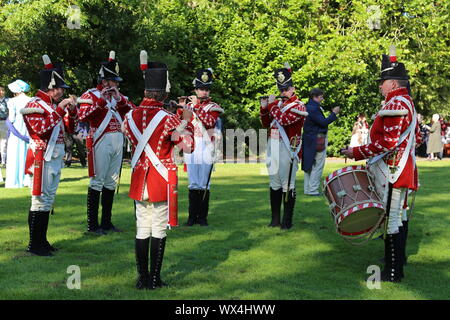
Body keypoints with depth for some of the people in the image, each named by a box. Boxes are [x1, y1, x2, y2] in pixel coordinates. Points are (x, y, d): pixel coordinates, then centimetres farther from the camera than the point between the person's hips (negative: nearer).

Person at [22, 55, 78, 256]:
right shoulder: (35, 105, -10)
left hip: (56, 158, 9)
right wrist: (60, 109, -22)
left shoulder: (55, 105, 16)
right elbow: (42, 129, -24)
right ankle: (34, 245, -1)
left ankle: (42, 240, 20)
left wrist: (72, 110, 3)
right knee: (40, 200, -7)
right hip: (42, 159, -9)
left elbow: (69, 128, 20)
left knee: (49, 200, 12)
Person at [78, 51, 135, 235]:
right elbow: (82, 116, -18)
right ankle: (92, 225, 0)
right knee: (97, 182, -5)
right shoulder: (91, 95, -3)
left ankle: (106, 222, 20)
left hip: (118, 141, 7)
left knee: (111, 183, 11)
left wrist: (119, 99, -8)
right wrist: (101, 100, -20)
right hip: (101, 142, -7)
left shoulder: (117, 95, 17)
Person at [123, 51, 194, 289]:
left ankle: (142, 278, 16)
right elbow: (189, 145, -14)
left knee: (142, 230, 11)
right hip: (162, 181, -4)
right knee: (159, 230, 3)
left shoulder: (130, 116, 0)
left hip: (139, 180, 4)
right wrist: (187, 121, -2)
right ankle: (154, 279, 7)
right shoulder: (168, 120, -14)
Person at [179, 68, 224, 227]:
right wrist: (181, 108, -4)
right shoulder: (189, 105, 15)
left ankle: (202, 217, 7)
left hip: (206, 148, -3)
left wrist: (197, 106, -17)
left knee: (204, 184, -1)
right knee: (193, 184, 6)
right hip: (190, 147, 3)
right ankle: (192, 216, 12)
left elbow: (209, 122, -16)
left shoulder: (213, 107, 3)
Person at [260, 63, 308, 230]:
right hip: (273, 147, 7)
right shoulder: (279, 103, 17)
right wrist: (264, 108, 7)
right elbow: (267, 124, 22)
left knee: (287, 185, -4)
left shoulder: (298, 106, -5)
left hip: (288, 149, -7)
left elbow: (283, 120, -21)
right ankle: (275, 219, 18)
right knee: (274, 184, 10)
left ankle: (287, 221, 2)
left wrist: (272, 104, -10)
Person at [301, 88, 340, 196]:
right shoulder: (314, 109, -18)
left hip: (309, 141, 10)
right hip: (317, 141, -10)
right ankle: (313, 189, -2)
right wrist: (333, 113, -11)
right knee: (317, 166, -4)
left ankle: (307, 189, 19)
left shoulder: (308, 107, 14)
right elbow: (323, 122, -20)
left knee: (309, 165, 14)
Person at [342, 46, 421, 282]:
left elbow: (387, 143, -24)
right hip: (403, 170, 11)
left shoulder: (395, 105, -18)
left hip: (391, 172, -11)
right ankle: (398, 257, 33)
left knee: (391, 217, -7)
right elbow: (416, 138, 21)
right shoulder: (407, 103, 15)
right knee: (399, 214, 19)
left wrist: (358, 152, -19)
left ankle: (393, 271, -3)